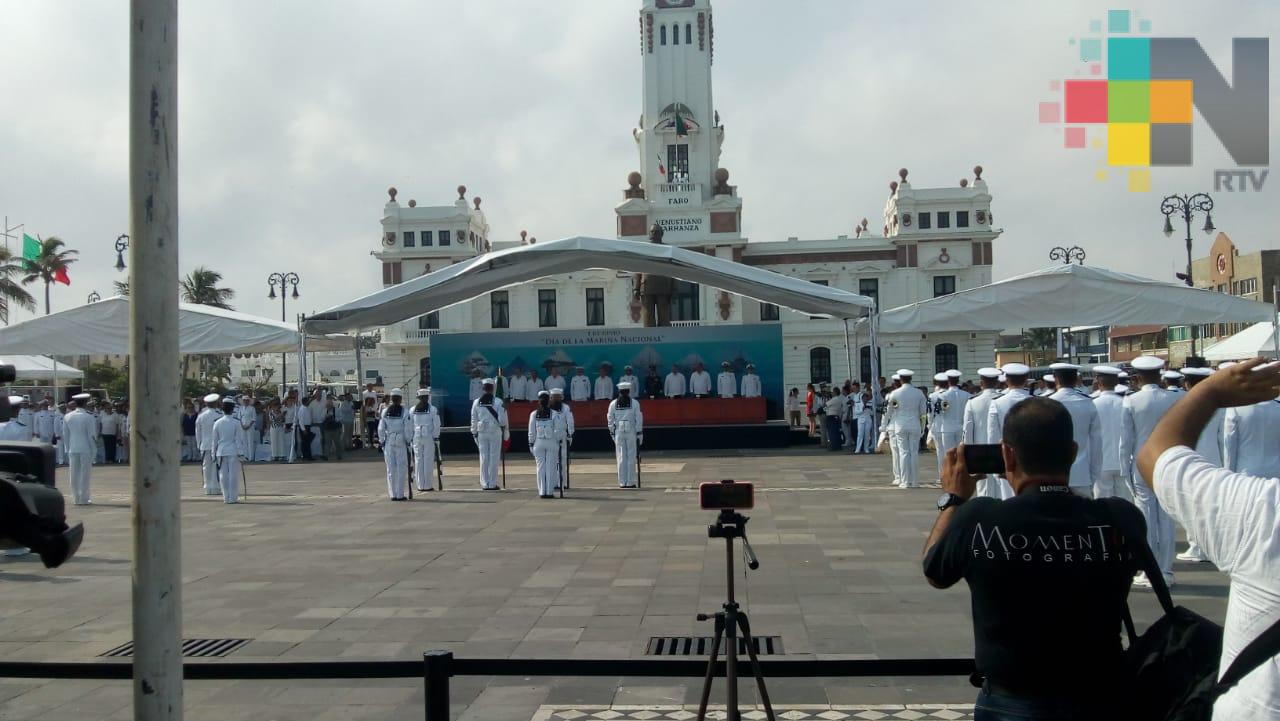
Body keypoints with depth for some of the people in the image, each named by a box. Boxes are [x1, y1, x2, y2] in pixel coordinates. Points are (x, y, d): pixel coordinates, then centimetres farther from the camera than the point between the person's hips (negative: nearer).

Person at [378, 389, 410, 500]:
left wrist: (382, 442, 11)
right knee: (401, 467, 4)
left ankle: (393, 494, 10)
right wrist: (408, 441, 1)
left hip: (388, 442, 3)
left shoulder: (385, 412, 2)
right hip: (401, 441, -3)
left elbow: (380, 429, 3)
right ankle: (400, 494, 4)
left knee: (391, 468, 8)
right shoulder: (404, 412, -7)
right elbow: (407, 429, -9)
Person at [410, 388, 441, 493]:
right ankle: (427, 485, 2)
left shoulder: (412, 410, 6)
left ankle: (420, 485, 11)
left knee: (418, 460, 8)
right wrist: (435, 437, 1)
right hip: (429, 437, -3)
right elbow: (437, 425, -6)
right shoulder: (433, 409, -4)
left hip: (417, 437, 3)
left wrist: (410, 438, 11)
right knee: (428, 460, 1)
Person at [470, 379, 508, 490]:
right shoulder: (498, 402, -7)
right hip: (495, 431, -3)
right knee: (494, 457, 2)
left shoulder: (476, 402, 2)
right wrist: (506, 431, 5)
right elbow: (502, 419, -7)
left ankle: (484, 483, 10)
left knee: (483, 457, 8)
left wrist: (474, 433, 16)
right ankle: (492, 484, 2)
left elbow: (474, 420, 7)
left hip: (481, 432, 3)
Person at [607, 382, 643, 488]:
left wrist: (612, 433, 16)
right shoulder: (634, 403, -2)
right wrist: (639, 434, 4)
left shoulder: (613, 403, 4)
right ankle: (630, 482, 2)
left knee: (621, 457, 6)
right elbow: (639, 419, -1)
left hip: (618, 432, 2)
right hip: (631, 431, -2)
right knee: (631, 457, 3)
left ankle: (622, 482, 7)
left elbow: (610, 419, 7)